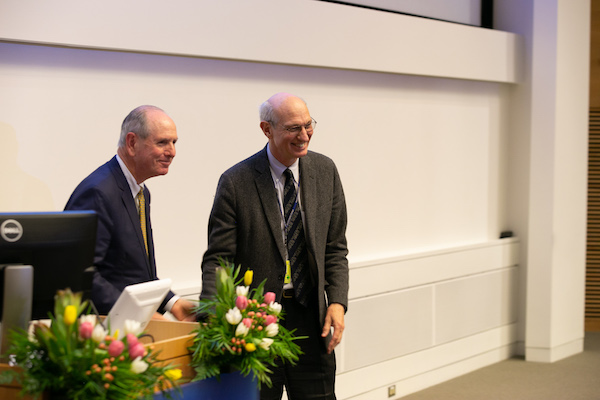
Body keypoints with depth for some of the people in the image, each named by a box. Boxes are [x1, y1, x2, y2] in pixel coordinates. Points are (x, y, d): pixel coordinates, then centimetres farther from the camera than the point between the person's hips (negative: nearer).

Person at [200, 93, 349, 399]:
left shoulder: (325, 171, 4)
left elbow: (335, 248, 9)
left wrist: (337, 302, -5)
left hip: (310, 317, 3)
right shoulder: (236, 182, -9)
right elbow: (218, 259, -9)